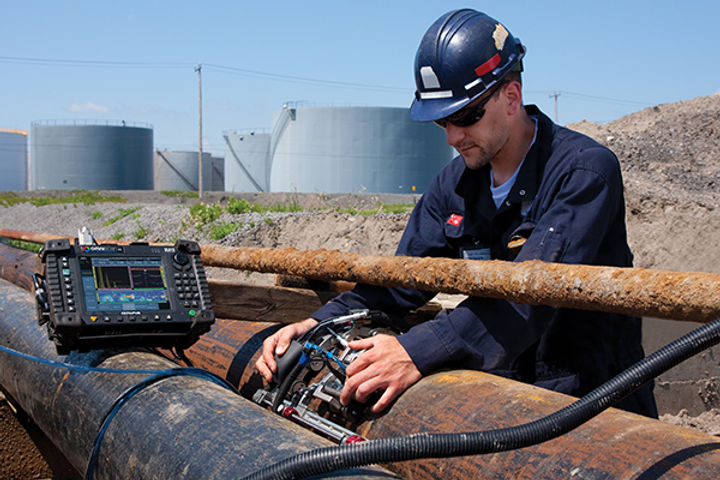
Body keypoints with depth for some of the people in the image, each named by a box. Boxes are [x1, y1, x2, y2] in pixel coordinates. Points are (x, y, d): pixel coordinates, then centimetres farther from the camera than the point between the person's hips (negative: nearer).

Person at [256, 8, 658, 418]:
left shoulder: (586, 170, -16)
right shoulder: (455, 184, 7)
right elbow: (402, 280, 6)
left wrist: (420, 352, -39)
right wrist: (319, 325, -12)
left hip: (596, 401, -5)